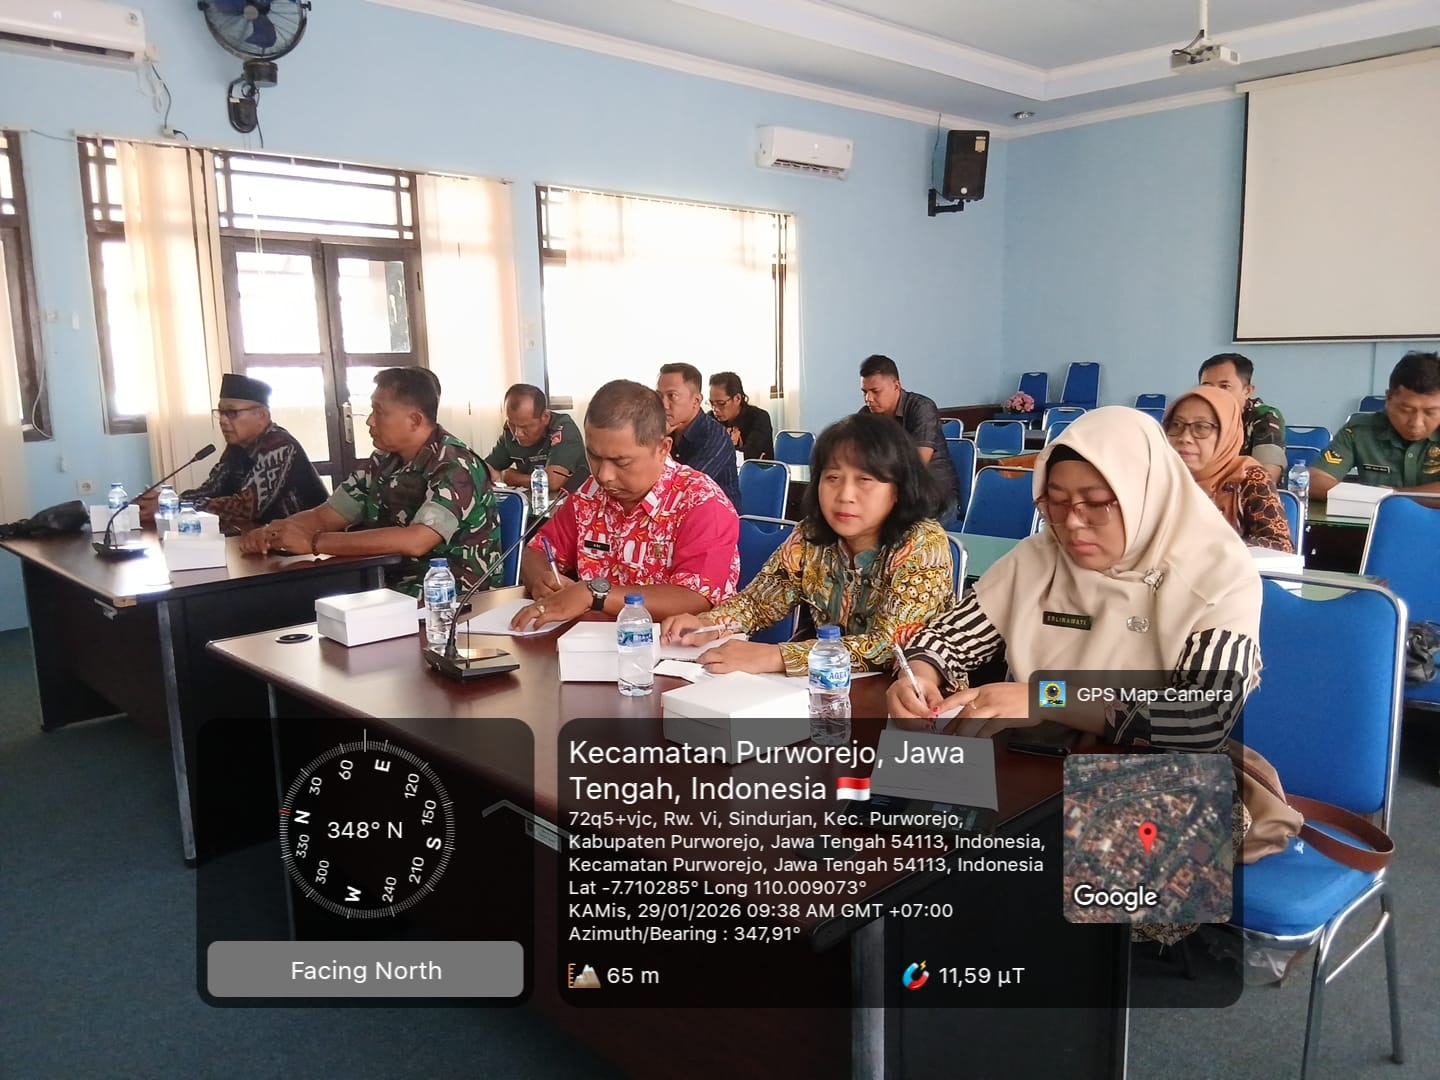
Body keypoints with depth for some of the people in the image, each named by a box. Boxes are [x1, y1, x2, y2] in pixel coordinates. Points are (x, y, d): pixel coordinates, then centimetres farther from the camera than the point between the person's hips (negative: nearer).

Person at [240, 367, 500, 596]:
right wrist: (271, 532, -9)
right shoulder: (383, 462, 6)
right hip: (395, 587, 7)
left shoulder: (455, 467, -18)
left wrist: (314, 542, -28)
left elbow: (415, 541, -31)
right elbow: (324, 515, 12)